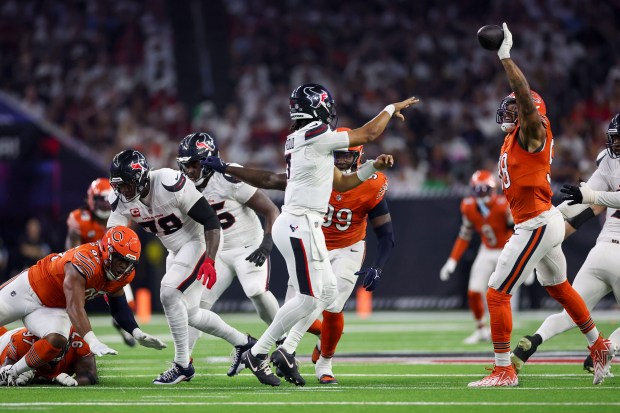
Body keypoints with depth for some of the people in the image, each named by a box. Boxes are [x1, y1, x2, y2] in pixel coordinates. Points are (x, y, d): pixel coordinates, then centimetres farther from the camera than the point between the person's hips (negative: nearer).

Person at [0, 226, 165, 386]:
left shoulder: (124, 274, -13)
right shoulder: (85, 262, -38)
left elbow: (118, 307, 4)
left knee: (57, 341, -22)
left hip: (54, 309, 5)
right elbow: (75, 307, -43)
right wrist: (93, 342, -54)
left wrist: (137, 333, -12)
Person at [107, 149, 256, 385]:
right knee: (189, 314, 10)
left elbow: (210, 220, -25)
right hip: (176, 250, 8)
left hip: (198, 242, -8)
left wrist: (209, 261, -32)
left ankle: (182, 365, -12)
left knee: (168, 293, -23)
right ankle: (242, 342, 30)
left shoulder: (169, 184, -30)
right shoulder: (122, 200, -10)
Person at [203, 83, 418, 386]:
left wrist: (372, 167, 15)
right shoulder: (316, 136, -13)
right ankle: (257, 354, -3)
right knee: (308, 298, -9)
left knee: (328, 292, 13)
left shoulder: (302, 141, 16)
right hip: (300, 226, -10)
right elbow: (369, 134, -6)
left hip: (302, 226, 10)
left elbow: (340, 183, 23)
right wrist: (392, 108, 10)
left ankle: (286, 351, 12)